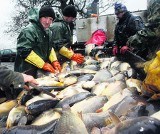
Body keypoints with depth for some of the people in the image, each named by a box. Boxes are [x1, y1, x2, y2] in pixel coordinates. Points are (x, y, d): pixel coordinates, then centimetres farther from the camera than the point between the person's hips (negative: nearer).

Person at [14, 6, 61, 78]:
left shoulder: (48, 31, 10)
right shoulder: (29, 31, -19)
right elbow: (24, 51, -25)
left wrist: (54, 61, 0)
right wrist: (43, 64, -22)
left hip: (41, 70, 9)